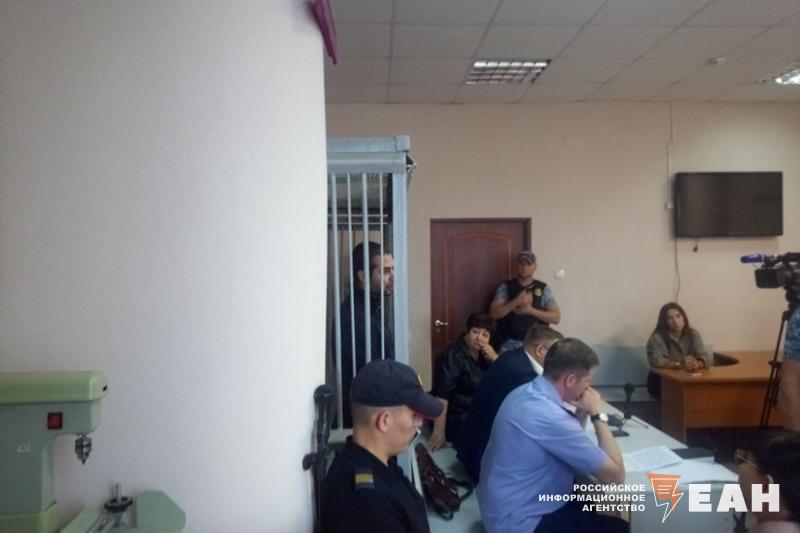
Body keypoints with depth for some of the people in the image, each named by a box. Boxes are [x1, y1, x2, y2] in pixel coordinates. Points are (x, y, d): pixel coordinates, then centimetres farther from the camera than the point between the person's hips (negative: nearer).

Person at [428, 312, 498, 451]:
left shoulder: (484, 354, 7)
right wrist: (439, 431, -28)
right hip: (457, 420, -8)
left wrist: (494, 358, -14)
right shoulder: (452, 355, -17)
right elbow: (442, 394, -23)